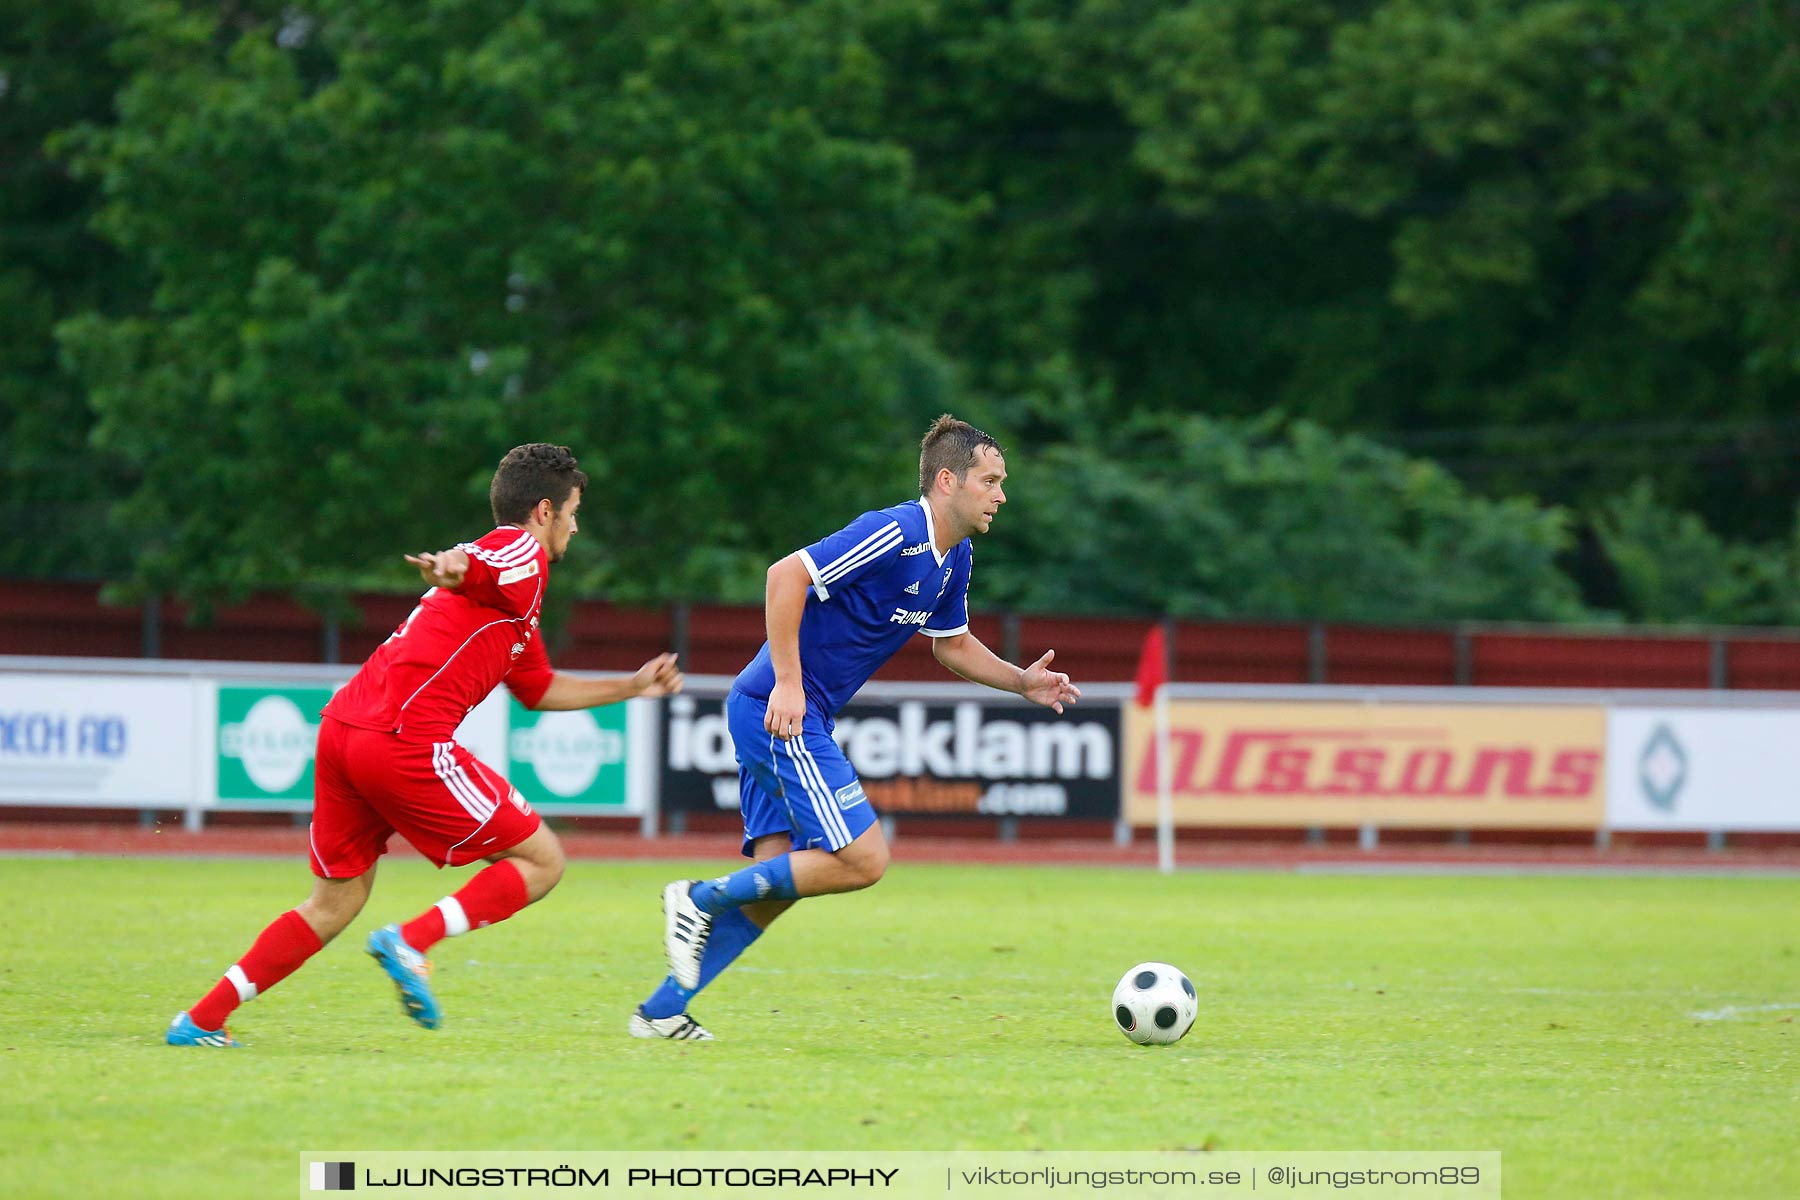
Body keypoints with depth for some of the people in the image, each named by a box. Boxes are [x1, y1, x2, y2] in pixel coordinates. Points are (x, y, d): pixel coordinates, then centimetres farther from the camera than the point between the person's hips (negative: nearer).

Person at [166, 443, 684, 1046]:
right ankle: (410, 941, -12)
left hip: (342, 730, 9)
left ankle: (200, 1020, 13)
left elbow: (540, 689, 41)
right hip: (408, 742, -9)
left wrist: (631, 686, 49)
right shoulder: (521, 553, 1)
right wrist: (449, 569, -46)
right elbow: (466, 566, -23)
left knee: (334, 904, 18)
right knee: (541, 860, 2)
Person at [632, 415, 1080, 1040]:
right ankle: (703, 898, -4)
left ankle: (661, 1011, 9)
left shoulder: (953, 558, 12)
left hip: (787, 715, 10)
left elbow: (953, 643, 28)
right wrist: (788, 684, -26)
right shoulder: (895, 534, -19)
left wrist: (1021, 681, 12)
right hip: (780, 711, -10)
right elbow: (788, 574, -25)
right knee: (862, 860, -12)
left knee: (777, 881, 7)